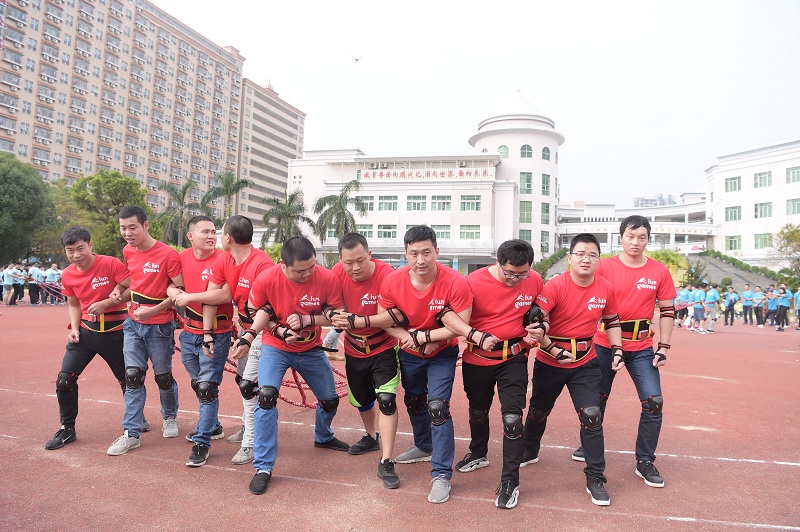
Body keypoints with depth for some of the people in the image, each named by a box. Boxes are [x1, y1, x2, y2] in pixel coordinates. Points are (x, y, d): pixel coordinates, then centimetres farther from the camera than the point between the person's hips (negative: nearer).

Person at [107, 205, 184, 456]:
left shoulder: (167, 255, -17)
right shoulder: (128, 252, 4)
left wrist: (153, 310, -20)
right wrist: (127, 297, 4)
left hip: (159, 326, -5)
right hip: (133, 323, 5)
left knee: (163, 376, 9)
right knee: (132, 376, 3)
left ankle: (170, 417, 35)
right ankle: (131, 434, 10)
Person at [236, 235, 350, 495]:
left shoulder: (328, 279, -23)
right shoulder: (266, 279, -23)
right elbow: (256, 312, -7)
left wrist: (307, 320, -28)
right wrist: (279, 329, -23)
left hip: (311, 350, 2)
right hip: (275, 347, -2)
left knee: (330, 399, 15)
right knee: (266, 396, -22)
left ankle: (323, 437, 50)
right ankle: (263, 467, -7)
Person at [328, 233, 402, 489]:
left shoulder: (386, 274, -27)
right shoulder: (337, 273, -14)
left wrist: (355, 321, -36)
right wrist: (337, 319, -24)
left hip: (384, 349, -5)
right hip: (354, 350, 5)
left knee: (386, 399, -16)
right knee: (360, 399, 21)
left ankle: (386, 463, -2)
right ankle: (373, 436, 51)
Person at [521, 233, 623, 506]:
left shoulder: (605, 288, -7)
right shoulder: (555, 286, -20)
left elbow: (611, 320, 9)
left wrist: (617, 350, 1)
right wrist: (553, 350, -22)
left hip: (586, 363, 2)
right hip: (550, 361, -1)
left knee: (592, 416, -6)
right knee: (538, 411, 18)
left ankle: (595, 480, 9)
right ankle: (529, 452, 46)